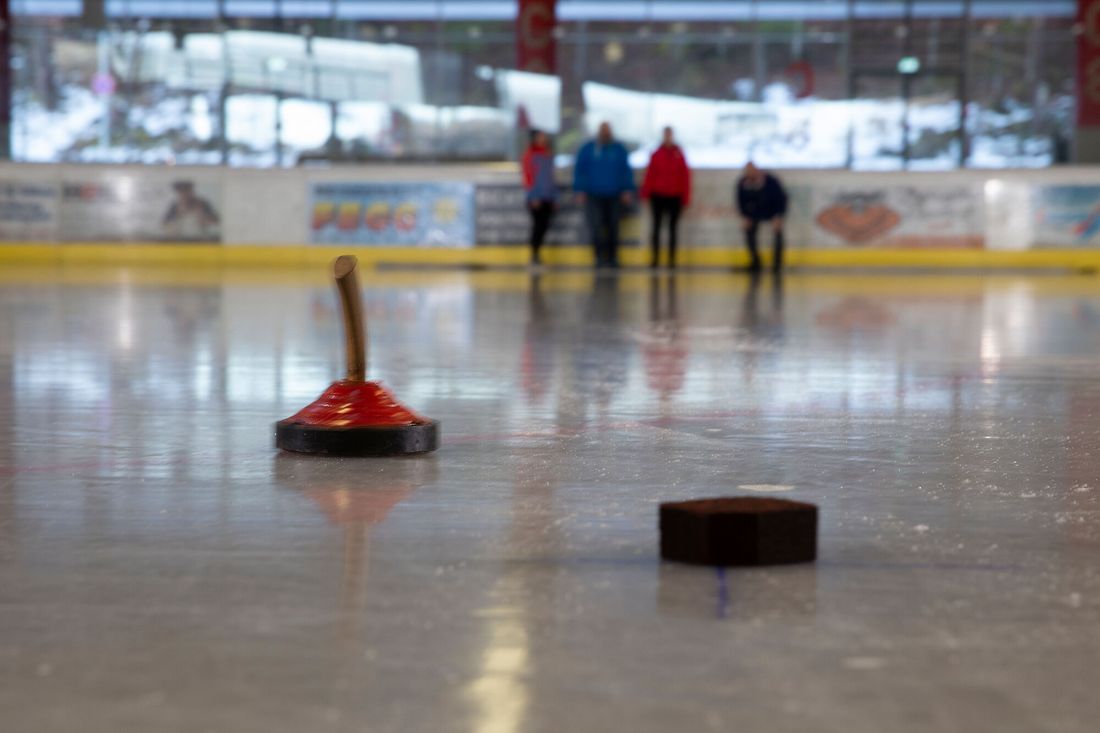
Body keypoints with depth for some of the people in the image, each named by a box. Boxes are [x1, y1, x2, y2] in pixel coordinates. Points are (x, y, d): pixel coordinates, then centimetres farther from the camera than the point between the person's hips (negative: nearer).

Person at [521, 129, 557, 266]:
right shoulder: (530, 155, -7)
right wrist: (533, 197, -14)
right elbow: (527, 177, -9)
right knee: (538, 224, -8)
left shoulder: (548, 155, 13)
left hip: (548, 197, 6)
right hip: (537, 198, -6)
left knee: (545, 225, 5)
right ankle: (534, 255, 0)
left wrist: (554, 196, 15)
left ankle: (536, 253, 13)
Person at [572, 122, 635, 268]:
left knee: (613, 228, 7)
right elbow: (579, 171, 3)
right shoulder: (587, 149, 1)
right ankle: (600, 256, -8)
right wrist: (580, 191, -3)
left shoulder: (619, 149, 5)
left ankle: (612, 257, 17)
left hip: (614, 196, 2)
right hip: (594, 196, -2)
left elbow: (627, 171, 9)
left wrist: (628, 190, 2)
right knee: (596, 227, -12)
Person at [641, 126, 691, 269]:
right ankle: (655, 258, 10)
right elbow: (650, 175, -2)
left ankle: (672, 258, 11)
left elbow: (685, 177, 1)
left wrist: (685, 197, -2)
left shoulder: (679, 155, -1)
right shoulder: (656, 155, -2)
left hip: (675, 197, 0)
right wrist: (646, 193, -6)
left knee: (672, 228, 6)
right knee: (656, 226, 5)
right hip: (658, 195, 0)